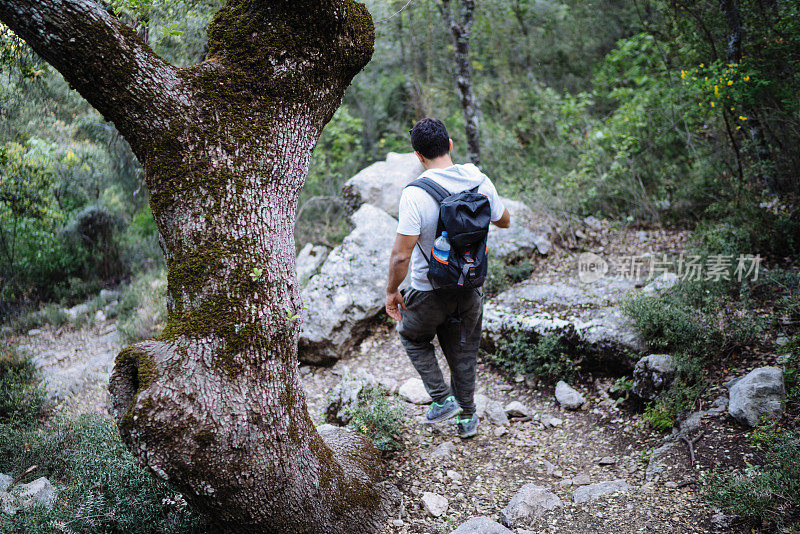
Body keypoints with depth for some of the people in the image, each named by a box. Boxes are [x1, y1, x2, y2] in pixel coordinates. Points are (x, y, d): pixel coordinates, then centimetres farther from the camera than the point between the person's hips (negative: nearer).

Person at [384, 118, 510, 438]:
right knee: (463, 351, 23)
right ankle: (466, 417, 36)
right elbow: (504, 222, 8)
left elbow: (401, 255, -24)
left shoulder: (415, 195, -24)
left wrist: (392, 291, -9)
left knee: (413, 338, 25)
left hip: (428, 292, -4)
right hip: (469, 287, 5)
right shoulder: (479, 180, -8)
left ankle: (443, 399, 19)